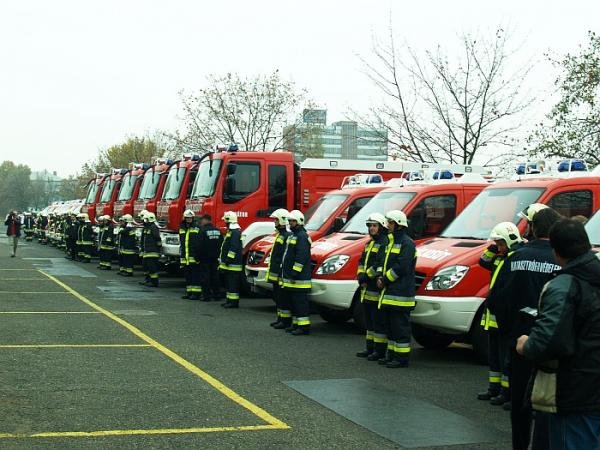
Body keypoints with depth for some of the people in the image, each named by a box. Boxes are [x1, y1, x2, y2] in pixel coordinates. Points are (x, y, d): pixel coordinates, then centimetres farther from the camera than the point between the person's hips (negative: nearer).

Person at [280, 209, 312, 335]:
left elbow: (301, 257, -20)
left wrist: (294, 274, -22)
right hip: (290, 278, 11)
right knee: (294, 301, 15)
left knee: (300, 301, -10)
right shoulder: (292, 235, 20)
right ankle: (296, 324, 22)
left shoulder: (302, 236, -13)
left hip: (299, 278, -10)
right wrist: (286, 274, 23)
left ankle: (304, 326, -9)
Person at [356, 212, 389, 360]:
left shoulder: (385, 243, -11)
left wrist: (366, 276, -18)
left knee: (379, 321, -5)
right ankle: (370, 348, 23)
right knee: (369, 320, 15)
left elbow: (380, 265, -20)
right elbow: (362, 262, 18)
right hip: (367, 289, 10)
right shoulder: (370, 243, 20)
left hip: (377, 290, -10)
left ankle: (380, 351, -1)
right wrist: (360, 276, 1)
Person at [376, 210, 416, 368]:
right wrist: (381, 278, 4)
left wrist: (385, 280, -12)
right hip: (390, 293, 10)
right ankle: (392, 355, 22)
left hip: (401, 294, -10)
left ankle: (402, 358, -3)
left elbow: (401, 267, -19)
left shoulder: (407, 243, -11)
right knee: (390, 325, 14)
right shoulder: (391, 241, 20)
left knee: (400, 326, -6)